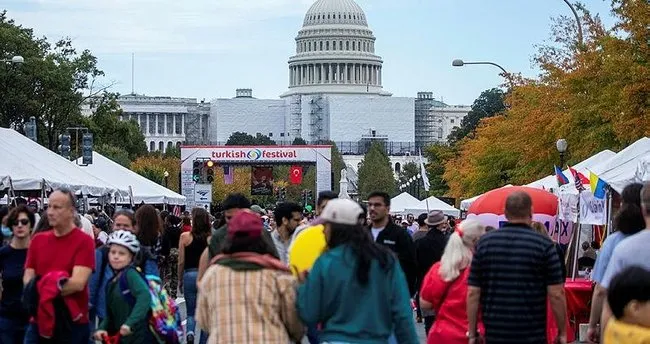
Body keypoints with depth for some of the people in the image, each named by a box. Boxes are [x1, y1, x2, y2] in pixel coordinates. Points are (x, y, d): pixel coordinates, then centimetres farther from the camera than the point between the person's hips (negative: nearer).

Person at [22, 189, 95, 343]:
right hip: (38, 321, 4)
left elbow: (78, 282, -16)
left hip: (74, 324, -4)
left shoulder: (84, 241, -6)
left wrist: (41, 289, -14)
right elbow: (27, 278, 6)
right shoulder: (37, 240, 10)